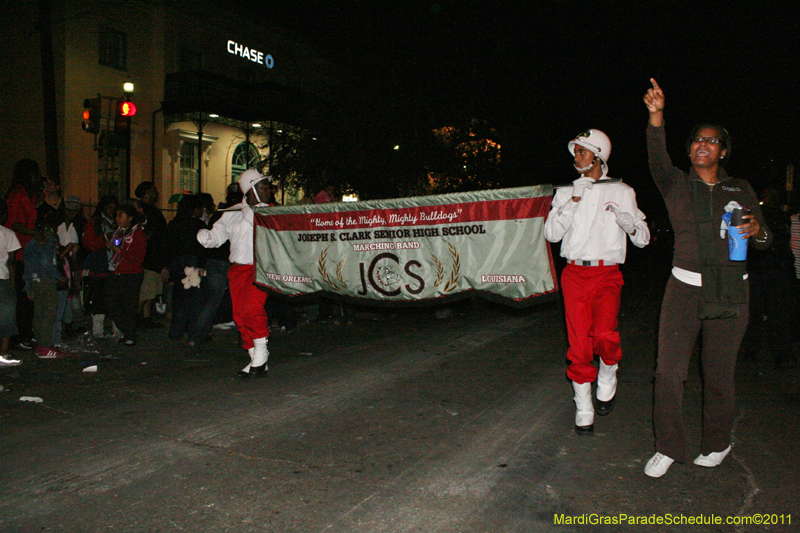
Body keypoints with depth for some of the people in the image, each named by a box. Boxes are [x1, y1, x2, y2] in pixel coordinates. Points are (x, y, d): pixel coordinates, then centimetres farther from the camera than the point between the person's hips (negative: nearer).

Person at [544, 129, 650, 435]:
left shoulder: (622, 192, 9)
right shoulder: (565, 193, 12)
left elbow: (643, 239, 9)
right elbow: (552, 234, -1)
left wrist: (631, 226, -13)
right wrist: (574, 200, -9)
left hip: (607, 274, -1)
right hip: (575, 274, 1)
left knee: (604, 334, -22)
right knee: (578, 344, -2)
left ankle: (608, 378, 10)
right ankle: (584, 409, 13)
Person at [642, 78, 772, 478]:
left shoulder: (741, 190, 13)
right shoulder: (677, 185, 8)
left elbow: (766, 240, 15)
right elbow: (658, 159, -13)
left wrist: (756, 230, -10)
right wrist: (656, 116, -29)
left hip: (730, 293, 1)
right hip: (685, 288, -1)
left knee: (719, 374, 6)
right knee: (669, 370, -7)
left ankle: (717, 443, 29)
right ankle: (668, 448, 9)